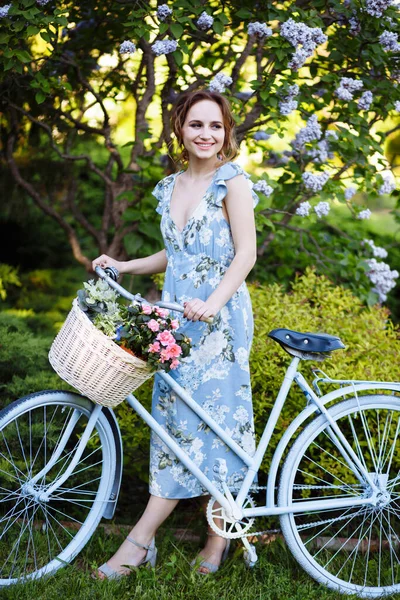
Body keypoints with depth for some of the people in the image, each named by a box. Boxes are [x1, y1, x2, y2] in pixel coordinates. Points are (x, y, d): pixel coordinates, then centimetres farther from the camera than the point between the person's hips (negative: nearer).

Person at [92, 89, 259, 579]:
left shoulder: (232, 182, -5)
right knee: (172, 419, 5)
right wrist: (125, 266, 12)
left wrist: (213, 301, -24)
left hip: (218, 317, -7)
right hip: (175, 315, 7)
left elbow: (245, 254, -11)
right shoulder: (169, 187, 15)